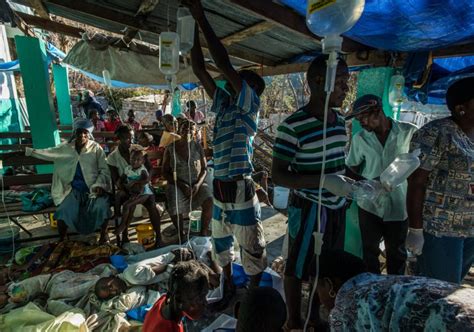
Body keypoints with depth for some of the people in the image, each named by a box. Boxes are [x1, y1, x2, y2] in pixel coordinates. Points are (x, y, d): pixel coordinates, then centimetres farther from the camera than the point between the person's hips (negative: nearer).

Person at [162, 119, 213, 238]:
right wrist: (181, 185, -14)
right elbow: (165, 172, 1)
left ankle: (204, 231, -5)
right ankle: (182, 233, 0)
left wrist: (198, 184, -15)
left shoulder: (197, 147, 4)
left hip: (197, 183, 1)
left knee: (209, 201, -28)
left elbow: (204, 169, 4)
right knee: (174, 208, -29)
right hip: (177, 184, -1)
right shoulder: (170, 148, 1)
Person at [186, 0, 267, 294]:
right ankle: (229, 287, 44)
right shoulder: (224, 104, 11)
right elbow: (199, 70, 8)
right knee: (221, 244, 22)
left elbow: (225, 65, -17)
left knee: (252, 249, 9)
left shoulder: (251, 105, -7)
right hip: (220, 189, 8)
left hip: (241, 190, -7)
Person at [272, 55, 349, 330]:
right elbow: (278, 176, -19)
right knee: (298, 268, 13)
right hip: (310, 210, -7)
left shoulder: (340, 121, 4)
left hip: (337, 207, 7)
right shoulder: (294, 126, -19)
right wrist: (324, 181, -27)